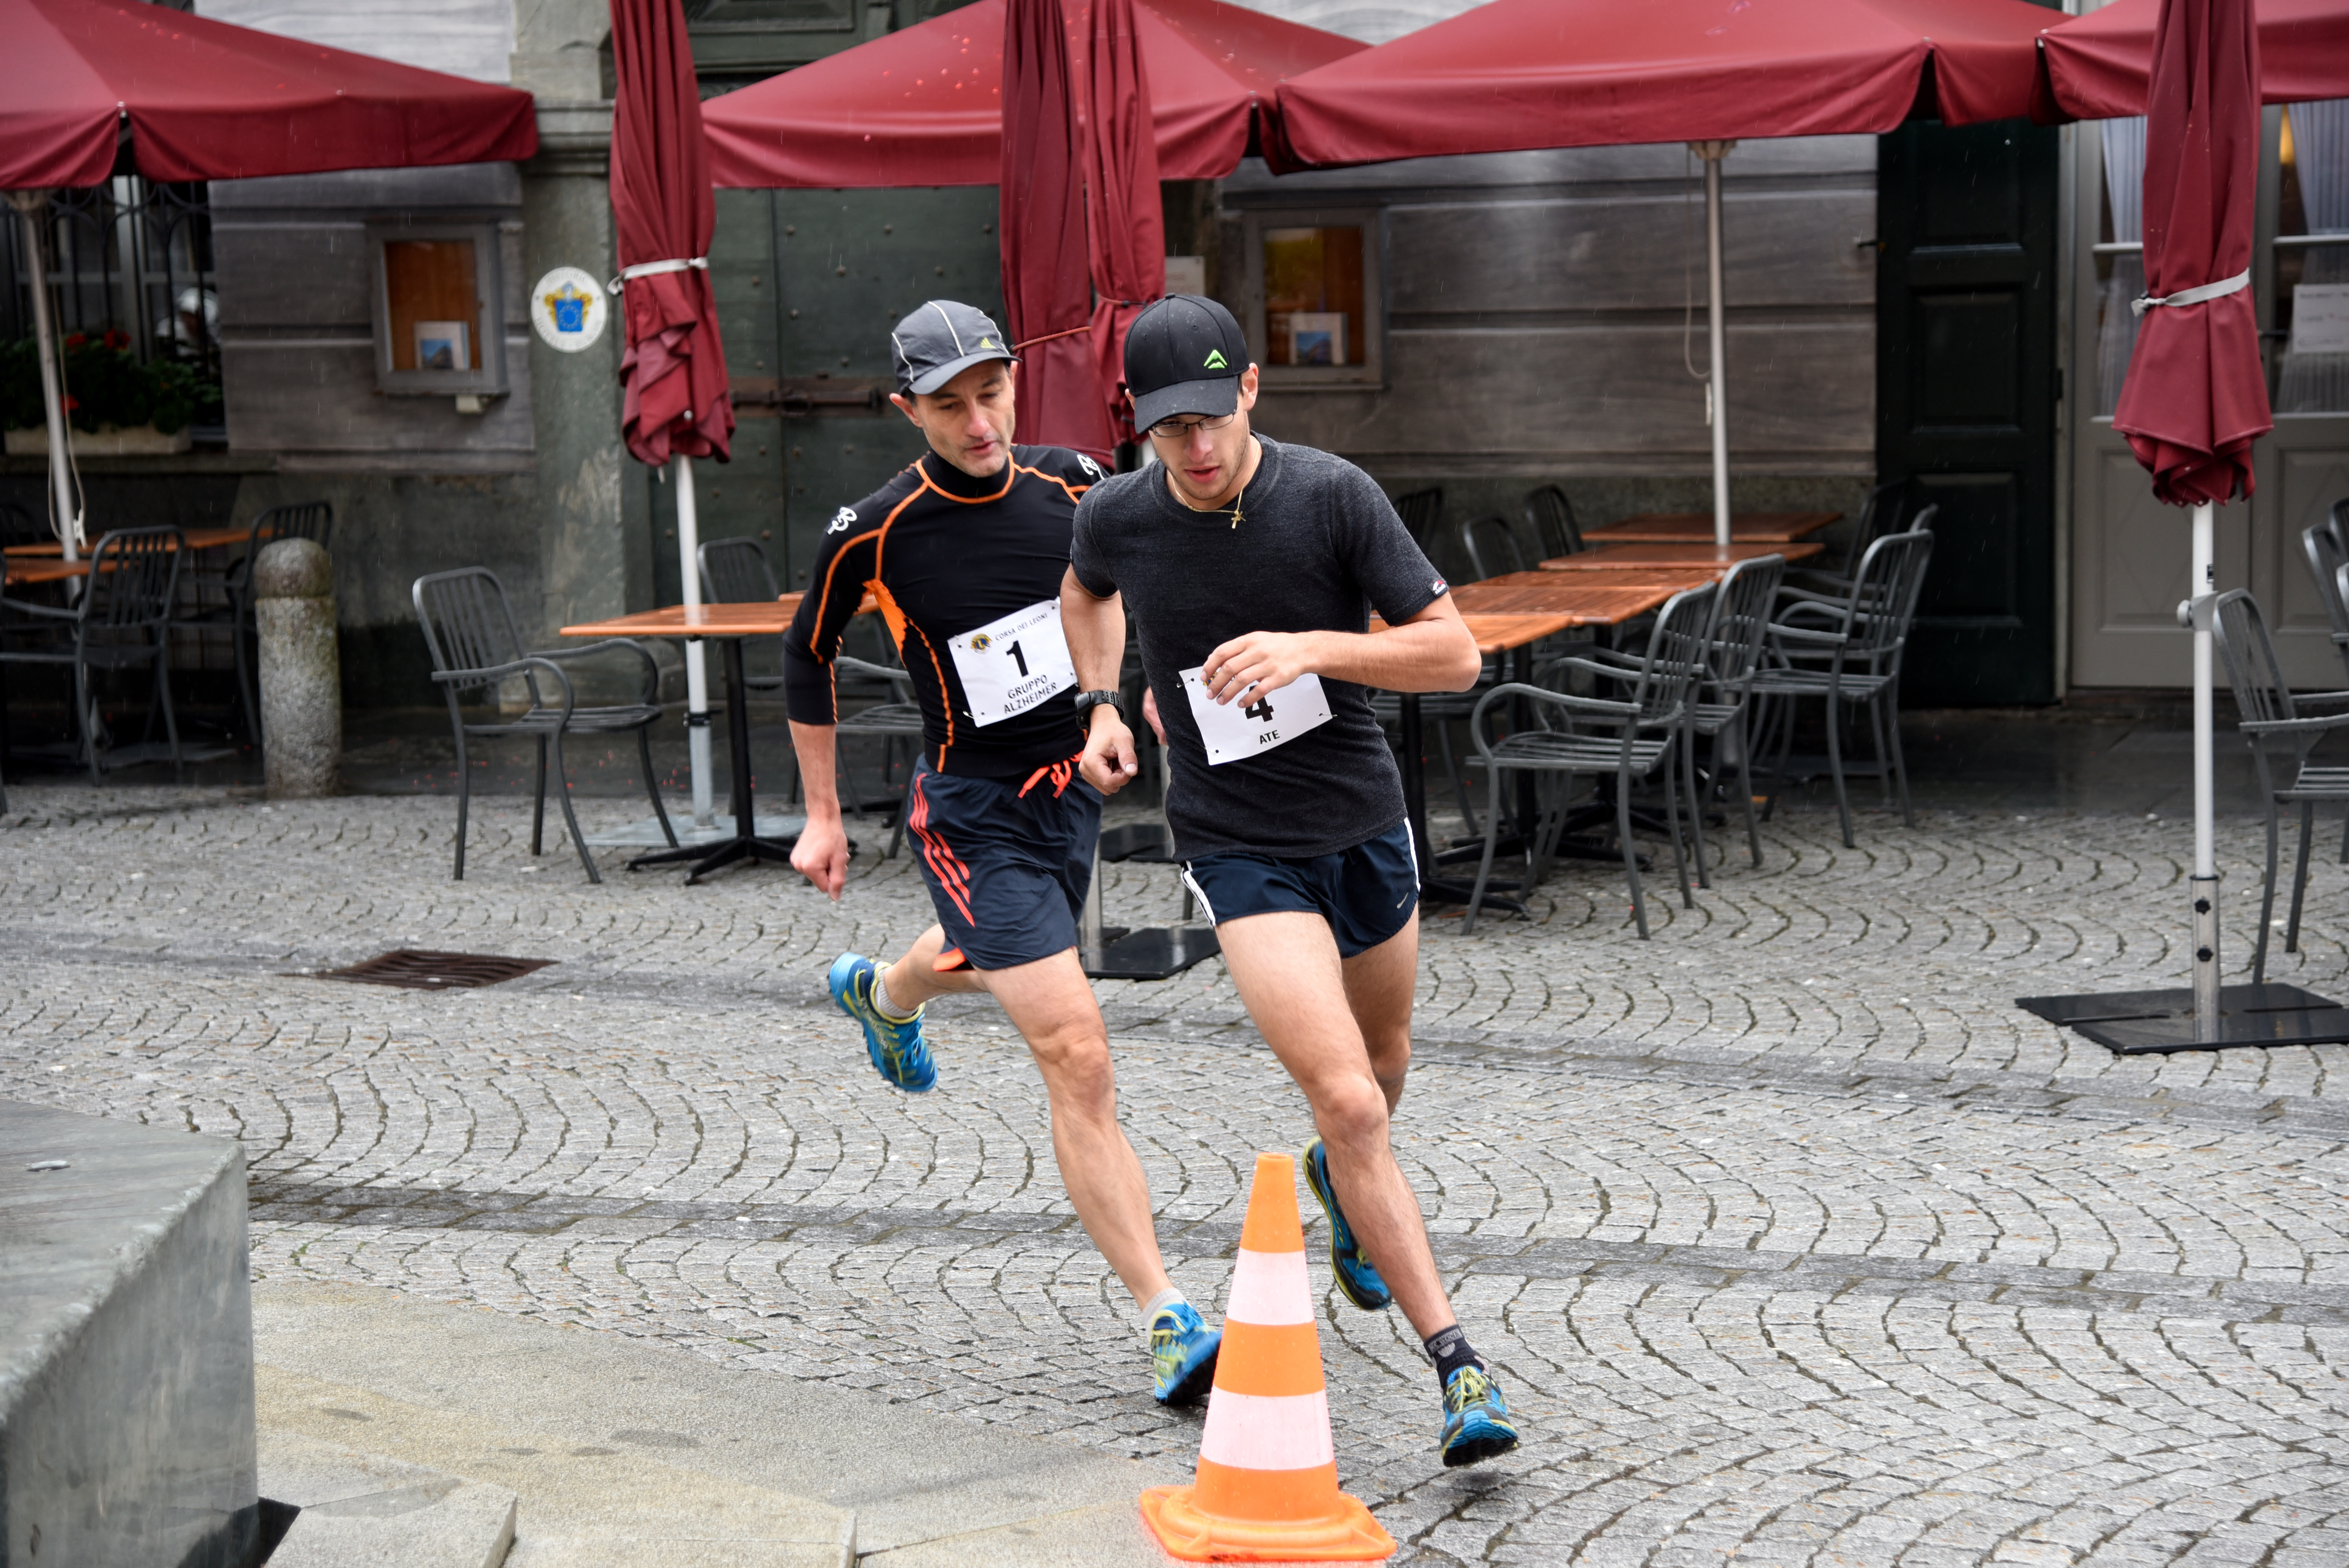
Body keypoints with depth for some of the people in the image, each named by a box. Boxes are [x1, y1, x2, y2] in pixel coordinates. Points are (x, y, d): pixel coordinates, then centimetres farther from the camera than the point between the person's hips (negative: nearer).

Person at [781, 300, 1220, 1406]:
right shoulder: (874, 533, -16)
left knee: (990, 962, 34)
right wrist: (822, 816, 5)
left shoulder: (1068, 484, -6)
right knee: (1077, 1055, -17)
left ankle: (881, 992, 71)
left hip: (1071, 786, 6)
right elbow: (807, 658, 1)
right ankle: (1167, 1324, -15)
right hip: (972, 812, -6)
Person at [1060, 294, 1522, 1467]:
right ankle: (1457, 1368, -12)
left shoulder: (1333, 496, -15)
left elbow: (1456, 656, -15)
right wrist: (1102, 708, 5)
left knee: (1380, 1063, 25)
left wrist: (1311, 647, -28)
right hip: (1240, 851, -2)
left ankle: (1341, 1187, 61)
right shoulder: (1118, 518, -9)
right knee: (1348, 1101, -18)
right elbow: (1085, 591, 19)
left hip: (1365, 825, 2)